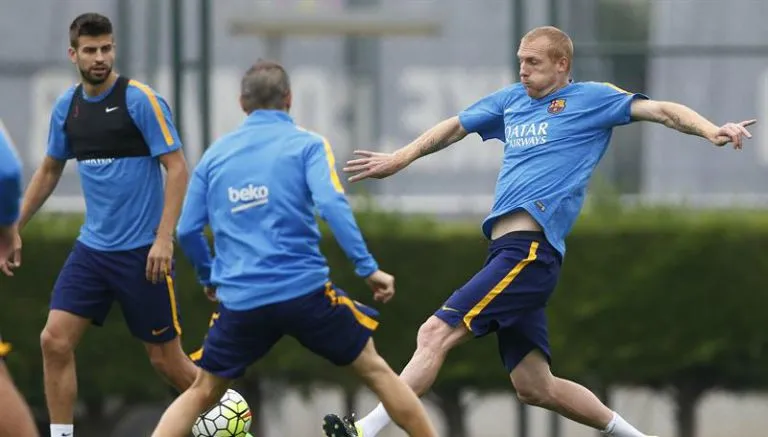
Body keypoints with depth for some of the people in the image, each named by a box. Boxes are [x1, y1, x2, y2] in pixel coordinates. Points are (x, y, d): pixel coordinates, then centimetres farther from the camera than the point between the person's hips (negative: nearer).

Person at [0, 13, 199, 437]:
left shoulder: (141, 100, -11)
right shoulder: (67, 107, 6)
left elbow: (177, 168, -12)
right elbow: (49, 171, 19)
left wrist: (164, 238, -20)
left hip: (142, 251, -5)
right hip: (92, 248, 5)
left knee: (166, 358, 1)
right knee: (54, 341, -8)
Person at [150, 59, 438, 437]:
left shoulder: (215, 154, 12)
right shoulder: (306, 144, 1)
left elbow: (187, 230, 12)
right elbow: (331, 204, -14)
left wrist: (209, 277, 29)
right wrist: (368, 268, -12)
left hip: (240, 303, 2)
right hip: (305, 292, -2)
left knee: (201, 394, 16)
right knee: (375, 370, 13)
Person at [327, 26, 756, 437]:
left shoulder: (591, 98, 3)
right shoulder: (512, 100, 22)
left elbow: (660, 110, -5)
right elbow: (455, 128, 35)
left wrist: (711, 130, -22)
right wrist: (399, 159, 35)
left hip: (529, 249, -8)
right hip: (508, 250, 8)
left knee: (435, 334, -18)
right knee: (536, 387, 9)